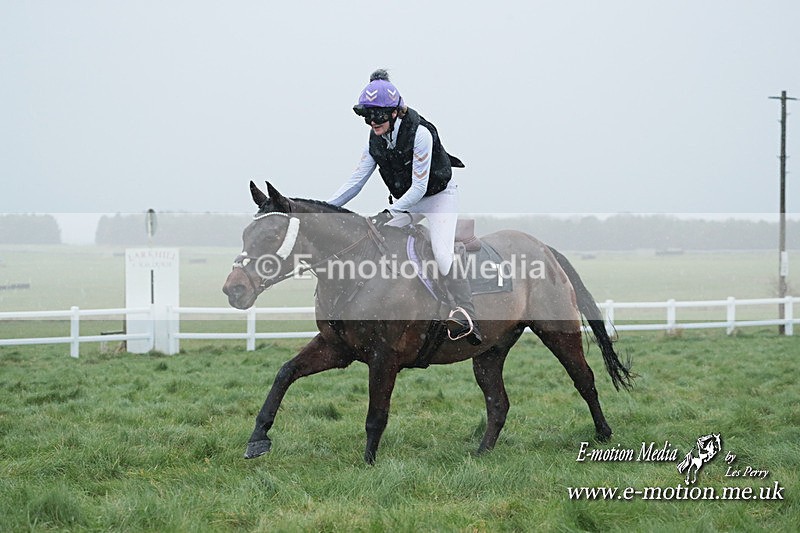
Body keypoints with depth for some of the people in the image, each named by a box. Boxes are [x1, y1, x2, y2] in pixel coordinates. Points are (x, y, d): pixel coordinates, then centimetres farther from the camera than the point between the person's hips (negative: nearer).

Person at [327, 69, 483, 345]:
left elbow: (419, 187, -27)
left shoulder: (420, 134, -27)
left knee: (441, 251, -28)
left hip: (440, 195, -8)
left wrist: (389, 213, -33)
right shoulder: (376, 141, -6)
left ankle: (466, 313, -41)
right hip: (405, 200, 8)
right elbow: (355, 181, -3)